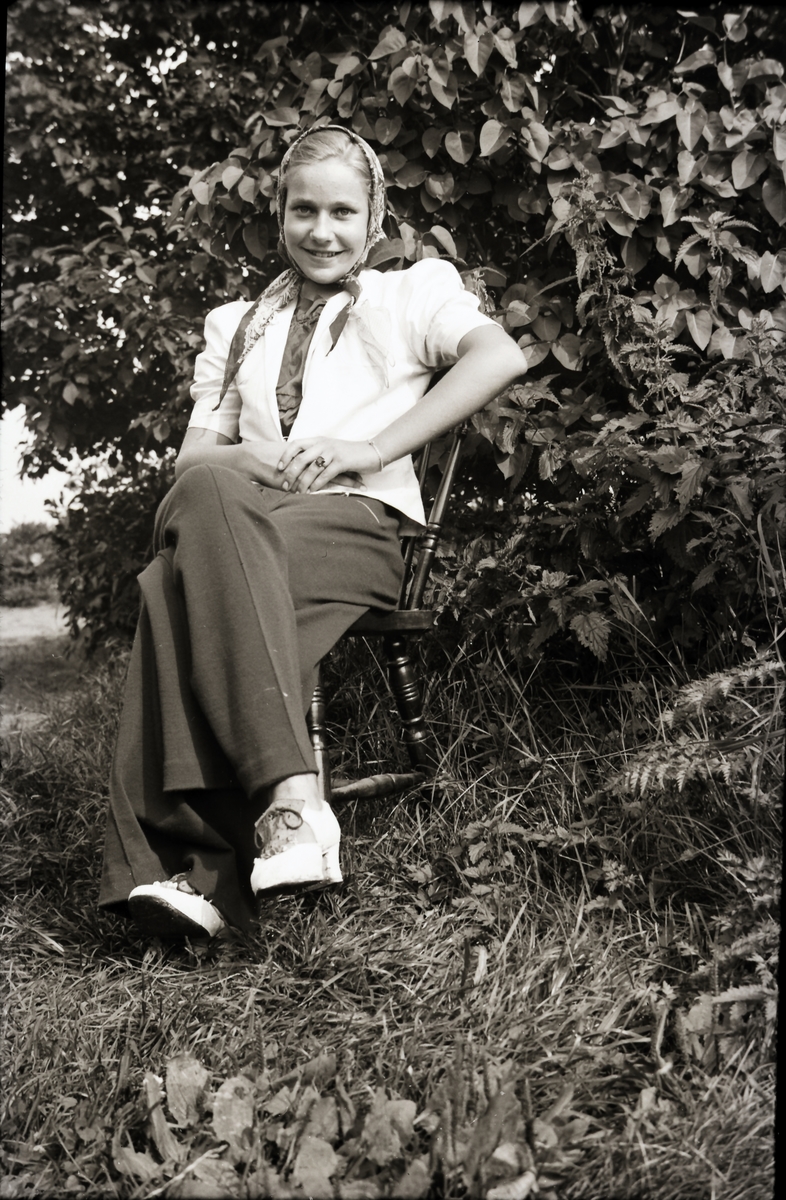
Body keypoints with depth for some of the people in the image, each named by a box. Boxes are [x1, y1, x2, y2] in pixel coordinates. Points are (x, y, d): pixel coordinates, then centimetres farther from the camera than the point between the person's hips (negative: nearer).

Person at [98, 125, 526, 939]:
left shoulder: (410, 293, 20)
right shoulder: (237, 325, 32)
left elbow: (502, 357, -2)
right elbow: (191, 455, 21)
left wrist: (372, 449, -11)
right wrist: (239, 459, -4)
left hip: (358, 519, -3)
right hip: (243, 515, 3)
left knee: (179, 583, -33)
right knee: (208, 489, -35)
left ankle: (191, 863, -40)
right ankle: (288, 792, -45)